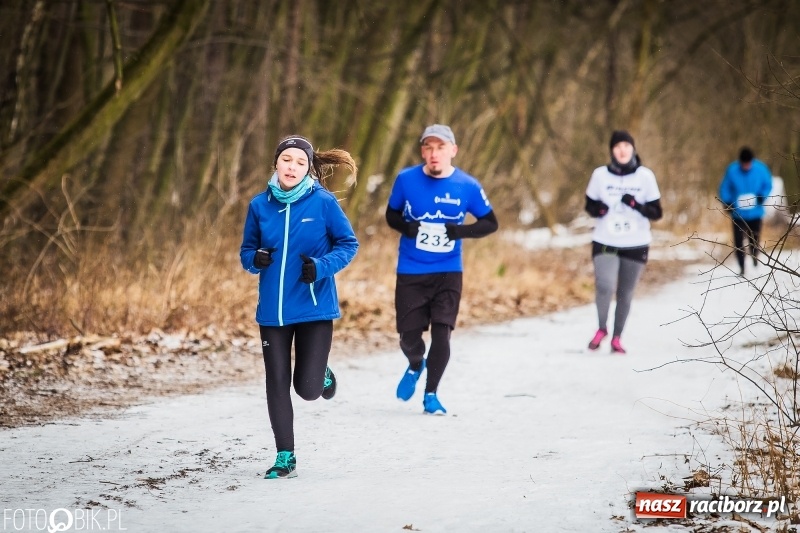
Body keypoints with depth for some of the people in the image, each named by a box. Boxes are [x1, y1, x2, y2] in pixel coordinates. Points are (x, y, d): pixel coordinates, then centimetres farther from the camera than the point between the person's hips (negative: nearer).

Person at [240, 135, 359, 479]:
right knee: (277, 383, 5)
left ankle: (322, 373, 32)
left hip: (314, 308, -3)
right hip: (272, 309, 3)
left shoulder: (323, 202, -8)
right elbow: (247, 249, 11)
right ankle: (285, 457, 17)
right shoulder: (260, 205, 1)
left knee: (307, 389, -5)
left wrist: (322, 266, -19)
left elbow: (348, 244, -2)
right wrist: (255, 258, -13)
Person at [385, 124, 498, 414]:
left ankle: (431, 395, 9)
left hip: (448, 272, -1)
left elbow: (490, 223, 3)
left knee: (441, 333, -8)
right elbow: (391, 215, 8)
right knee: (409, 336, 3)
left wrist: (461, 231, -16)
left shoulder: (467, 186, -8)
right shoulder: (406, 179, -6)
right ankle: (415, 366, 39)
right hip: (410, 272, 1)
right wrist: (407, 227, -15)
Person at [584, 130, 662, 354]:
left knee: (625, 294, 5)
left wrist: (636, 205, -18)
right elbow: (589, 205, 10)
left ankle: (616, 338, 23)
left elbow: (656, 212, 0)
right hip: (605, 243, -1)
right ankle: (601, 329, 6)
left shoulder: (645, 175, -3)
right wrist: (598, 209, -13)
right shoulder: (600, 174, -2)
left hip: (636, 245, 1)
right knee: (605, 287, -19)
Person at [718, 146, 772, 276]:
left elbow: (767, 185, 3)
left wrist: (762, 197, -15)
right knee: (738, 241, -4)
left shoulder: (760, 169, -11)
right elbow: (725, 188, 0)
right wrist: (727, 204, -13)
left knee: (754, 239, 14)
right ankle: (741, 267, 7)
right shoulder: (732, 170, -13)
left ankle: (754, 256, 46)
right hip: (738, 213, -1)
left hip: (755, 213, 1)